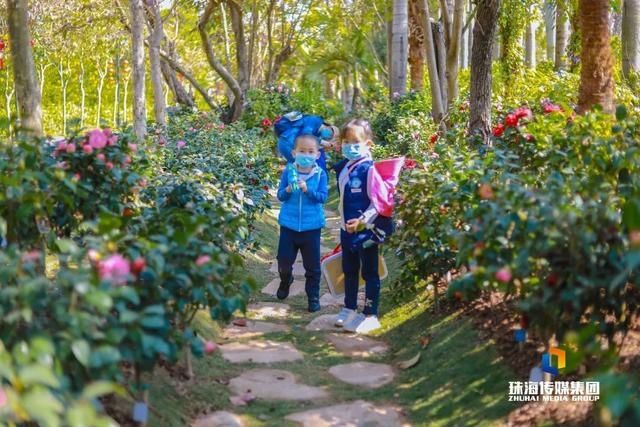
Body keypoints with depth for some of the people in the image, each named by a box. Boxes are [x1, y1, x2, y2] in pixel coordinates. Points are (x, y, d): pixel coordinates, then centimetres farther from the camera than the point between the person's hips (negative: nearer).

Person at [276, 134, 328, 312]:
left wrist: (307, 190, -27)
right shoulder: (288, 171, -4)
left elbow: (323, 197, -12)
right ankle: (285, 281, 42)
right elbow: (280, 196, -3)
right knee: (284, 261, 10)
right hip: (289, 224, 1)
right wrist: (288, 190, -24)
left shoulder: (320, 174, -7)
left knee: (312, 265, 7)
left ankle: (313, 297, 21)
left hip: (311, 226, -1)